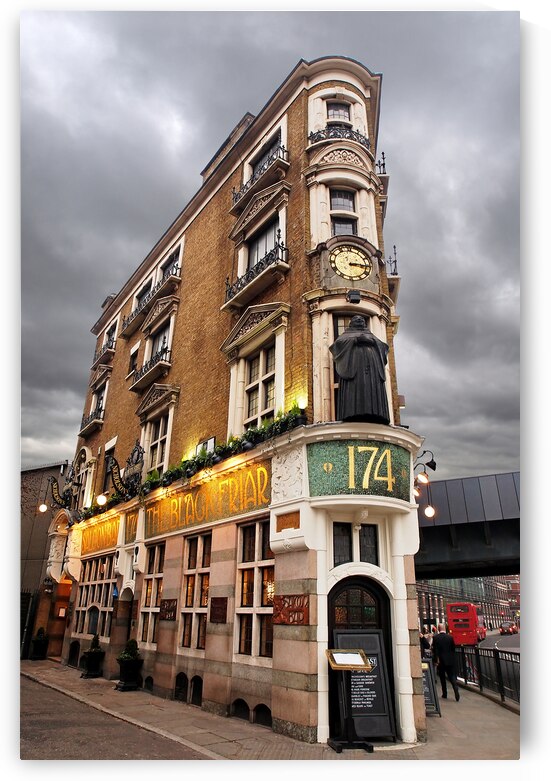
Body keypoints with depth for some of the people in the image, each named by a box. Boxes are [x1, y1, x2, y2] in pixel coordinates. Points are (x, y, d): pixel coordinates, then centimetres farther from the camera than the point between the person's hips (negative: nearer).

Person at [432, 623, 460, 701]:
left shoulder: (435, 638, -9)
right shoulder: (450, 637, -4)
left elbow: (434, 650, -10)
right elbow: (453, 648, 3)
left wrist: (435, 660, -4)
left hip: (440, 661, -1)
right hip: (450, 661, 1)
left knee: (442, 678, 12)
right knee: (452, 676, 4)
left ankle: (444, 694, 17)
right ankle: (456, 690, -17)